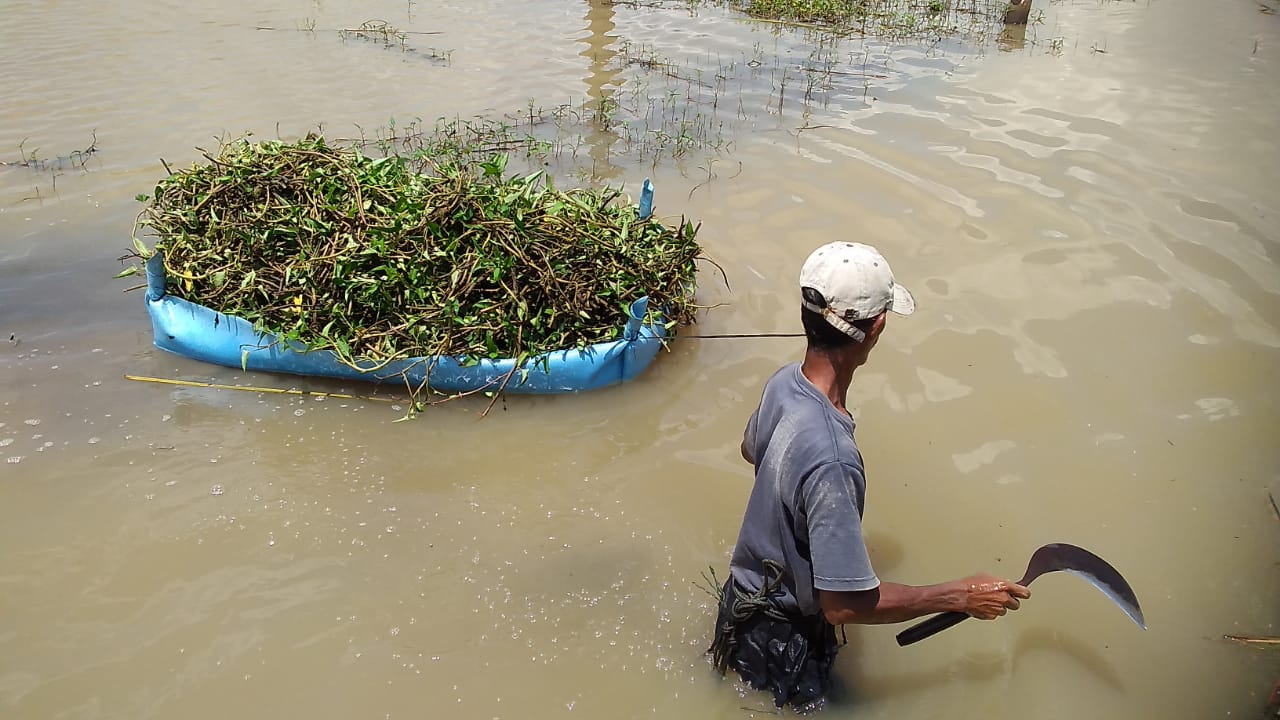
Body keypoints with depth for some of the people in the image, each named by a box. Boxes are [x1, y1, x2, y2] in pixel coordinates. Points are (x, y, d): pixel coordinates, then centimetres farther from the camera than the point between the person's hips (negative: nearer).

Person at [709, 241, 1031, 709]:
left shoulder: (783, 381, -15)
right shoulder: (831, 460, -42)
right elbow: (846, 605, -33)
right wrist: (960, 596, -21)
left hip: (749, 592, 8)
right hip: (783, 640, -8)